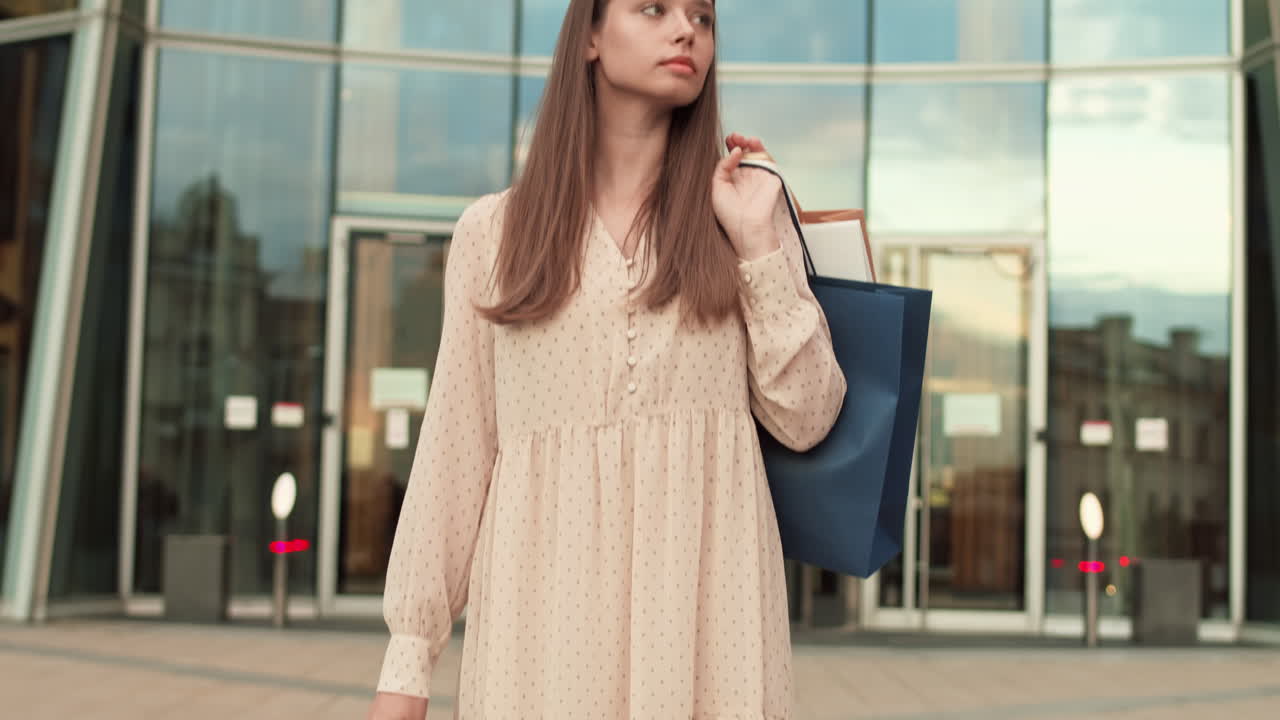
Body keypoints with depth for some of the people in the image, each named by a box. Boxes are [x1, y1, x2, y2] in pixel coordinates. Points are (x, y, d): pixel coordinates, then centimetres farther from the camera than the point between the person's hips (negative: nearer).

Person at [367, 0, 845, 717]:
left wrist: (757, 242, -5)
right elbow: (455, 448, 5)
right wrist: (408, 659, 1)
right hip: (547, 584, 0)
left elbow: (805, 420, 2)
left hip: (705, 584, 1)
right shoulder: (494, 229, 7)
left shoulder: (745, 207, 9)